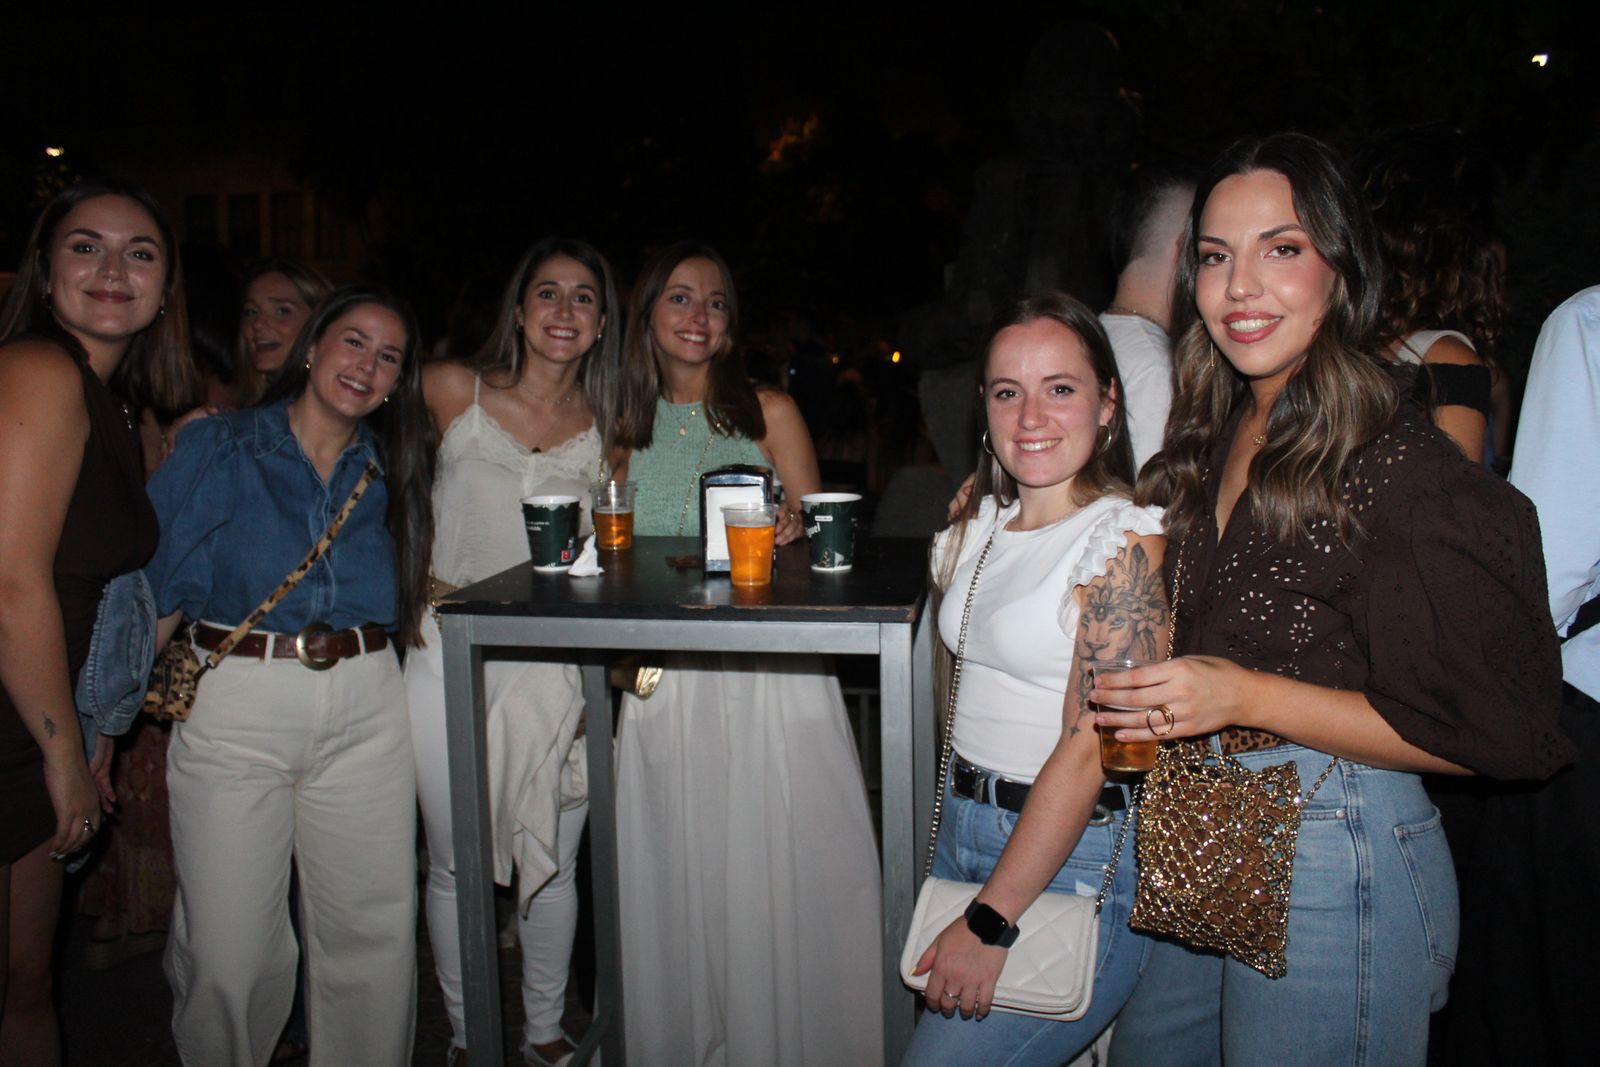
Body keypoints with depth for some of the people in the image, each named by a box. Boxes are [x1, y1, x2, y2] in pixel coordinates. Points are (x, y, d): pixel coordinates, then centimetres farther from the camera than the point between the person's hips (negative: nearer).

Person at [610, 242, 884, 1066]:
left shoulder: (770, 412, 5)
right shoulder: (627, 427, 11)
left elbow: (814, 532, 5)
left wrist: (791, 530, -17)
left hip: (771, 679, -2)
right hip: (666, 684, 3)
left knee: (776, 868, -1)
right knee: (677, 878, 8)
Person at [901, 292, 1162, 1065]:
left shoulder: (1124, 538, -16)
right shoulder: (979, 526, 8)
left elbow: (1091, 748, -20)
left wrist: (991, 920, -19)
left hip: (1072, 857, -7)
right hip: (961, 830, 7)